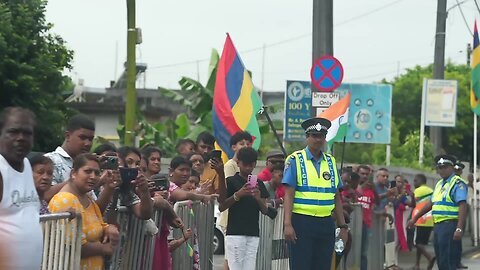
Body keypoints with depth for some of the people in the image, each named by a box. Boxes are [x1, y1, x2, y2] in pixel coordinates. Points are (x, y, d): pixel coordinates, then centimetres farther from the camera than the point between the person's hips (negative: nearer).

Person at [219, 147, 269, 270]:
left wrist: (258, 198, -10)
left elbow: (265, 210, 10)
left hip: (253, 233, 4)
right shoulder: (231, 181, 1)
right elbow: (221, 207, -5)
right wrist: (238, 195, -17)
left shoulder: (258, 183, 14)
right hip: (235, 233, -4)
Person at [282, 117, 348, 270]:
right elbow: (289, 194, -7)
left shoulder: (331, 162, 14)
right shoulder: (295, 160, -1)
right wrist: (287, 224, -16)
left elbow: (337, 197, 16)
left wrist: (343, 226, 13)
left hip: (326, 224, 5)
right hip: (302, 222, -5)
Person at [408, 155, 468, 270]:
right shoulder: (439, 184, 19)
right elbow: (430, 204, 27)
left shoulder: (458, 183, -8)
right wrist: (415, 218, 29)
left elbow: (463, 206, -18)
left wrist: (459, 228, -27)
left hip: (450, 225, -9)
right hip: (438, 225, 9)